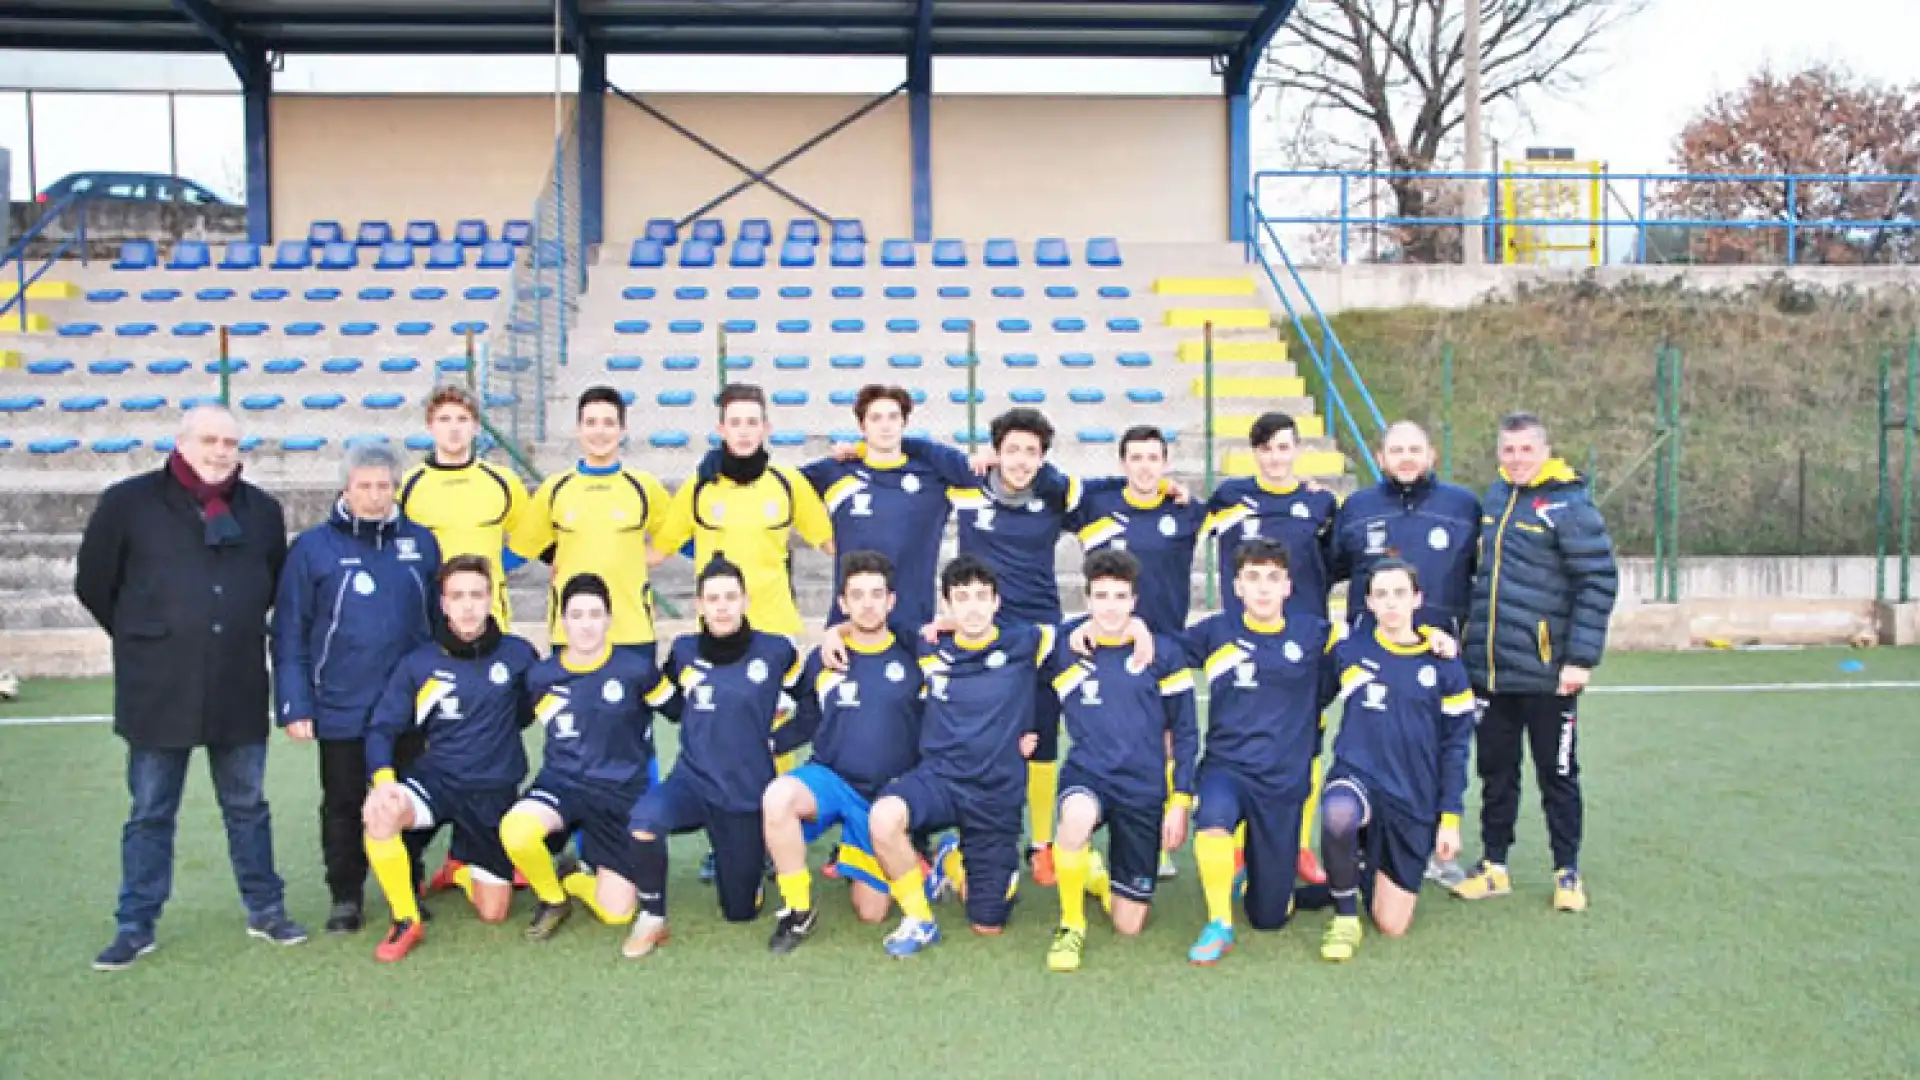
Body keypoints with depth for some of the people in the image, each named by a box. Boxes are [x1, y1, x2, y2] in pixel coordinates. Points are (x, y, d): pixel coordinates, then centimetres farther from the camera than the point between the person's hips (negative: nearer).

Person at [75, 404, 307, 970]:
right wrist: (146, 640, 9)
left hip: (239, 690, 2)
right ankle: (136, 926, 19)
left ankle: (265, 910, 23)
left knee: (247, 807, 13)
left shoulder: (262, 510, 5)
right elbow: (93, 584, 4)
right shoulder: (129, 501, -5)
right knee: (150, 814, 8)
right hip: (158, 690, -2)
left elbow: (277, 585, 19)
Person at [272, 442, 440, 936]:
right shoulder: (313, 548, -5)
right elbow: (289, 634, -5)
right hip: (341, 710, -2)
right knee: (343, 806, 11)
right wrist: (294, 705, -9)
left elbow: (439, 619, 8)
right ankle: (346, 896, 26)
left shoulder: (421, 543, 3)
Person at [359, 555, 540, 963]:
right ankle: (407, 923, -12)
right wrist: (384, 779, -23)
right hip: (435, 779, 0)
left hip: (494, 793, 1)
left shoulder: (518, 654, -6)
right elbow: (382, 729, -7)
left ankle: (461, 864, 40)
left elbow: (525, 713, 13)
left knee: (493, 913, 4)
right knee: (381, 814, -35)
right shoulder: (418, 663, -6)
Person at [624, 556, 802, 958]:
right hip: (692, 781, 1)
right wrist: (705, 731, 8)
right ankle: (652, 919, -10)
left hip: (748, 795, 0)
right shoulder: (683, 651, -2)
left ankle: (748, 861, 43)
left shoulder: (776, 651, -9)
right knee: (643, 822, -34)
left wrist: (774, 739, 5)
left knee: (740, 912, 9)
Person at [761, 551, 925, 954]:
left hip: (888, 796, 0)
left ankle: (857, 858, 35)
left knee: (871, 912, 0)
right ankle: (798, 912, -15)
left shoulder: (912, 659, -1)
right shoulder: (822, 660, 3)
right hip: (830, 779, 0)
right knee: (777, 798, -35)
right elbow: (804, 725, 13)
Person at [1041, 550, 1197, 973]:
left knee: (1129, 925, 2)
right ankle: (1071, 925, -14)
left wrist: (1180, 800, -2)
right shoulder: (1064, 650, 0)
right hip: (1086, 774, 0)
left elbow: (1184, 731, 4)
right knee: (1078, 815, -40)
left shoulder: (1163, 652, -1)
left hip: (1145, 788, 1)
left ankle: (1100, 876, 38)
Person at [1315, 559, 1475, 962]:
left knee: (1392, 925, 1)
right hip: (1358, 776, -1)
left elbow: (1455, 744, 4)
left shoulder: (1443, 665, -1)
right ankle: (1345, 918, -14)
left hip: (1415, 802, 1)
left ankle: (1370, 870, 35)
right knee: (1338, 816, -40)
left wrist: (1450, 818, 2)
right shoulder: (1349, 652, -3)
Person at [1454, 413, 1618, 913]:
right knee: (1495, 771, 14)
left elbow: (1599, 584, -13)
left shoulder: (1571, 505, -11)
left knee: (1557, 773, 8)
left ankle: (1568, 871, 21)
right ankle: (1494, 866, 26)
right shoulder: (1496, 496, 10)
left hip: (1546, 674, -6)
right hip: (1488, 669, 6)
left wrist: (1581, 658, -17)